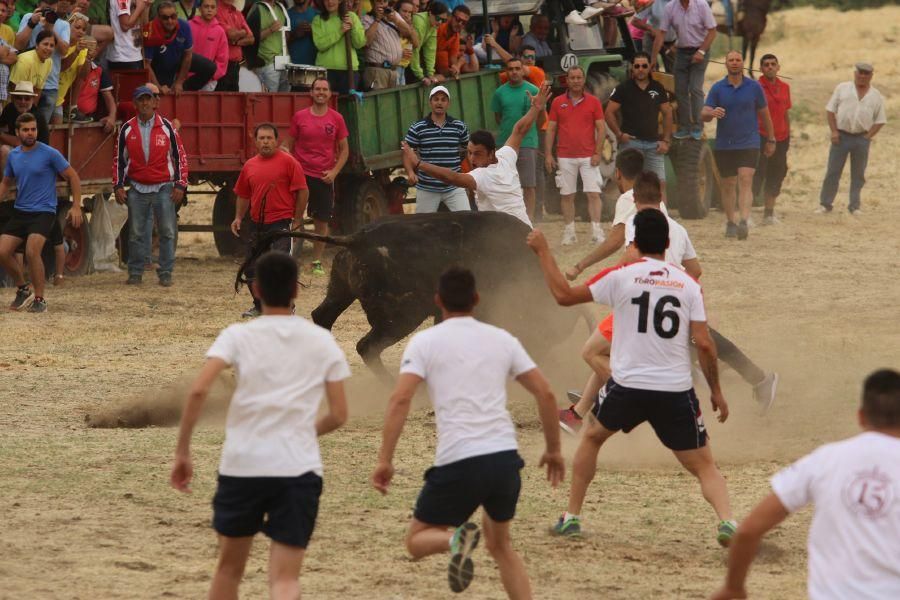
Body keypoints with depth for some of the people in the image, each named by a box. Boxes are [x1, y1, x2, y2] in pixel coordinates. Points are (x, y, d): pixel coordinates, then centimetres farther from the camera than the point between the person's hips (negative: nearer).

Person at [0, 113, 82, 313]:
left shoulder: (50, 154, -8)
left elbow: (73, 177, -3)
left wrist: (76, 206, -10)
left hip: (43, 212, -6)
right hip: (19, 212, 6)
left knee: (32, 251, -25)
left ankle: (39, 300, -11)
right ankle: (23, 289, 18)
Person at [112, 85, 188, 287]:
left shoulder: (166, 127, 1)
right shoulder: (127, 129, 4)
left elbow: (180, 157, 4)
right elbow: (119, 159, 11)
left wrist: (180, 185, -1)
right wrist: (118, 186, 5)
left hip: (163, 188, -1)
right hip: (137, 189, 1)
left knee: (167, 232, -1)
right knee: (136, 233, 3)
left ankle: (166, 273, 6)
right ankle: (135, 272, 11)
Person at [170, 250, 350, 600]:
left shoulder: (238, 336, 2)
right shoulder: (322, 342, 7)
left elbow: (198, 390, -12)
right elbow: (338, 416, 7)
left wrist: (182, 452, -4)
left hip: (241, 466, 0)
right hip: (299, 469, 0)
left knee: (229, 568, 21)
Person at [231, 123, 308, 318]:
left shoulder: (288, 162, -6)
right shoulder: (249, 166, 11)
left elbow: (302, 191, -6)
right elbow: (243, 195, 21)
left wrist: (297, 219, -7)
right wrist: (238, 218, 11)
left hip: (281, 223, -6)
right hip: (257, 224, 6)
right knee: (251, 267, 9)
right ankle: (259, 305, 25)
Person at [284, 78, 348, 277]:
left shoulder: (336, 119, 3)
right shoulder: (300, 117, 2)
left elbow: (344, 150, 8)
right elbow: (289, 146, 7)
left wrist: (334, 171, -5)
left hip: (324, 177, 1)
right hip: (301, 174, -1)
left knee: (322, 221, 4)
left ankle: (317, 262, 13)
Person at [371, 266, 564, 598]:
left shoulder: (425, 341, 3)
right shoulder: (501, 339, 12)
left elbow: (400, 399, -10)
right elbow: (545, 393, 10)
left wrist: (384, 460, -8)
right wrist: (553, 450, 21)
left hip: (458, 462, -4)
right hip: (505, 456, 4)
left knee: (417, 539, 15)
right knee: (500, 544, 25)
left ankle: (456, 540, -19)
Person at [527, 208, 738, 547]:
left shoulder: (621, 276, -2)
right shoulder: (688, 284, 3)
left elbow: (564, 295, 3)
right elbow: (704, 344, -2)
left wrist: (542, 252, 14)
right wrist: (716, 391, 8)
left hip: (628, 386, -1)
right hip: (676, 391, 1)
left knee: (592, 437, 27)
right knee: (703, 466, 8)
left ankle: (571, 516, 25)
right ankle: (726, 521, -18)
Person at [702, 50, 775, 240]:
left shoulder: (754, 87, 3)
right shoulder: (717, 88, 3)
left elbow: (764, 114, 12)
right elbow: (704, 114, -4)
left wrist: (771, 140, 14)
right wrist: (712, 113, -28)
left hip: (748, 144, -2)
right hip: (724, 145, 2)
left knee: (745, 181, -17)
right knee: (728, 185, 8)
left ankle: (744, 221, -29)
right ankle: (730, 223, 21)